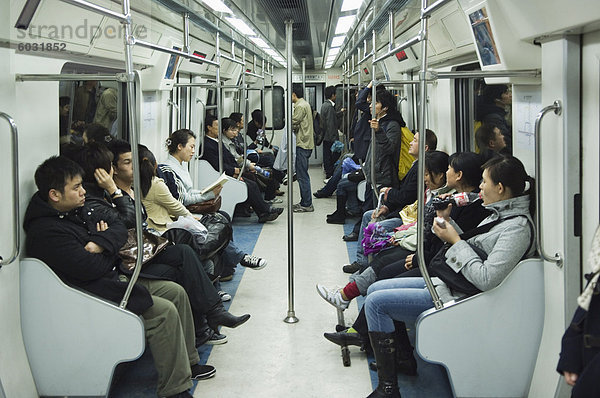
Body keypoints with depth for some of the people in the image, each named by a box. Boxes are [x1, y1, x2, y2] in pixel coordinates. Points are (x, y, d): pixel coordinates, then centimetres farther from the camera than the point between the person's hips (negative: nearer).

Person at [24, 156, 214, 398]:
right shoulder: (47, 232, -22)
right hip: (92, 296, -11)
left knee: (176, 292, 9)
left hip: (113, 278, 11)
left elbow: (119, 227, 9)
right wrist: (111, 250, -5)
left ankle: (187, 362, 21)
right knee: (165, 312, -21)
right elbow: (91, 268, -26)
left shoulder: (77, 210, 9)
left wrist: (100, 243, -14)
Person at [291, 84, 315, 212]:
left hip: (302, 145, -10)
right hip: (306, 143, 10)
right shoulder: (305, 104, 17)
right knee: (303, 175, 14)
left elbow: (293, 124, -16)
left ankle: (306, 204, -5)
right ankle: (305, 202, 19)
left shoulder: (300, 106, -15)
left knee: (302, 175, -7)